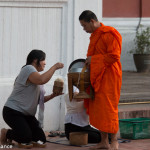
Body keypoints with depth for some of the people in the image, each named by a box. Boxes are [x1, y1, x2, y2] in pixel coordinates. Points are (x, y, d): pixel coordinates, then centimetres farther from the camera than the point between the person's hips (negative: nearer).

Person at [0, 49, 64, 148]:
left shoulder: (36, 76, 18)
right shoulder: (28, 69, -12)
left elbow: (39, 100, 16)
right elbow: (42, 80, -32)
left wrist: (53, 95, 1)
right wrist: (54, 67, -21)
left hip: (27, 114, 9)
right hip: (13, 111, -9)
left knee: (41, 141, -4)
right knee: (26, 137, -24)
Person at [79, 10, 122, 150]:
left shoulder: (109, 34, -13)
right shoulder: (94, 35, 16)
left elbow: (114, 56, -18)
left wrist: (93, 59, -15)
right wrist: (89, 61, 9)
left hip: (109, 77, -9)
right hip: (97, 77, 9)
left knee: (108, 108, -8)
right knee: (98, 109, 8)